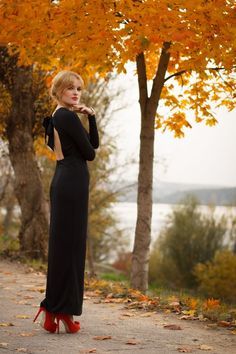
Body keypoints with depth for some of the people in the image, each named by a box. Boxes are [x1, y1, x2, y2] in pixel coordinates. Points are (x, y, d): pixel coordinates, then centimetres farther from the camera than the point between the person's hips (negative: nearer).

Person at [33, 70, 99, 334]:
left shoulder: (57, 117, 19)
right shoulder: (68, 117, -11)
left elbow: (94, 143, 16)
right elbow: (89, 153, -10)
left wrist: (91, 116, 6)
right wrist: (82, 153, 12)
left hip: (63, 181, 10)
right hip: (72, 182, -10)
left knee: (61, 244, 10)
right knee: (69, 244, -7)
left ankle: (52, 310, 13)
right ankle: (63, 311, -5)